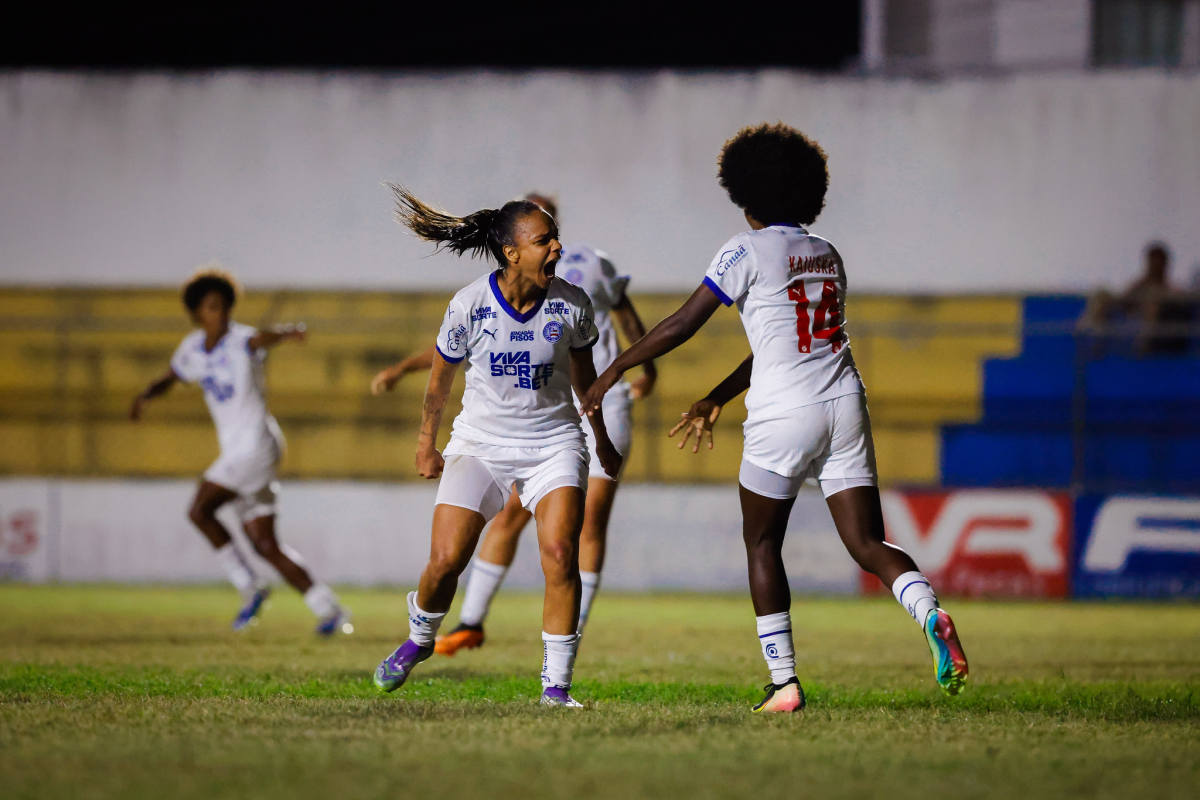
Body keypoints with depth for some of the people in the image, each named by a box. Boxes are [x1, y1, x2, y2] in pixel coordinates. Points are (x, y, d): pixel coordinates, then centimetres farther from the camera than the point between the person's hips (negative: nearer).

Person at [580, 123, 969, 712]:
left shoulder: (748, 251, -3)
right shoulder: (828, 257, 18)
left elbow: (682, 325, -4)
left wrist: (614, 370, 7)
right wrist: (716, 399, 30)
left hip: (784, 416, -5)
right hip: (844, 404, 5)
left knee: (761, 543, 12)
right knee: (867, 543, 2)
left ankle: (784, 682, 6)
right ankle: (930, 613, -27)